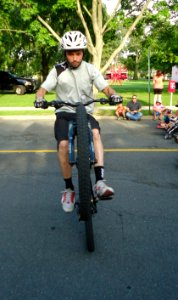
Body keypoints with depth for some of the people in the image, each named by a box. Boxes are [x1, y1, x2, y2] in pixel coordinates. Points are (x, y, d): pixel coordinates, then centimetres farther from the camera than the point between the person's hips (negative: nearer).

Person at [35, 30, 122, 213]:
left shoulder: (90, 69, 0)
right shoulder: (58, 70, -1)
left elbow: (105, 88, -5)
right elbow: (43, 89, -3)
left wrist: (113, 95, -28)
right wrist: (40, 99, -27)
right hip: (64, 113, 0)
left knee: (95, 132, -33)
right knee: (63, 144, -25)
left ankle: (99, 182, -36)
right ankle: (69, 189, -5)